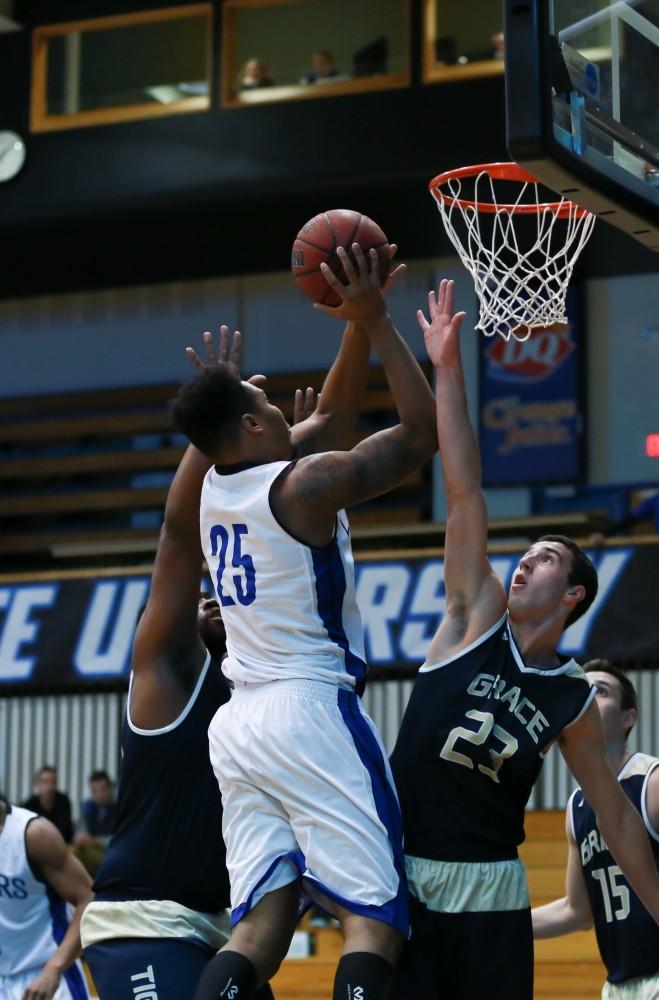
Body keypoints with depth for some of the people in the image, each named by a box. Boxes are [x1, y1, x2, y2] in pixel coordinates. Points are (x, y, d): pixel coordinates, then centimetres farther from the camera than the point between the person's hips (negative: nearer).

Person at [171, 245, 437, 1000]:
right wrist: (376, 320, -2)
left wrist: (358, 327, 20)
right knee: (374, 916, -8)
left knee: (260, 923, 4)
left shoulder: (218, 485, 13)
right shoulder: (305, 483, -10)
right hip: (311, 710, -8)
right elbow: (421, 431, -4)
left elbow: (330, 416, 27)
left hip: (239, 723, 8)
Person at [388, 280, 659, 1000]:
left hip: (488, 891, 1)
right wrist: (447, 370, -10)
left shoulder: (573, 699, 6)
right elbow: (464, 496, -5)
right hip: (403, 874, -1)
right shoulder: (478, 617, 3)